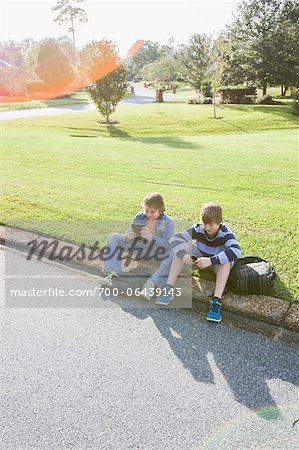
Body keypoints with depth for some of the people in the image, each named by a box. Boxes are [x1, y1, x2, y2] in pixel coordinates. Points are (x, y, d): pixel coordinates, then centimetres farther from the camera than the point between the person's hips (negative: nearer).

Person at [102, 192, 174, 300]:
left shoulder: (167, 222, -13)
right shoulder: (139, 218, -4)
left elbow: (169, 245, -23)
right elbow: (127, 238, -1)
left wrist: (151, 237, -38)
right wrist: (128, 238, -27)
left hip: (158, 251, -3)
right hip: (140, 247, 4)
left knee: (175, 254, -37)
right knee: (113, 238, -8)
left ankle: (152, 283, -42)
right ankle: (112, 273, -20)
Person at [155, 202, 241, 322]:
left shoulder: (225, 232, -26)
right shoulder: (198, 228, -20)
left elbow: (236, 251, -45)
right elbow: (175, 239, -27)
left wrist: (211, 260, -53)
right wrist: (184, 255, -46)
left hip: (218, 264, -2)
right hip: (200, 259, 3)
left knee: (226, 259, -36)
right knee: (183, 245, -22)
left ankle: (216, 301, -44)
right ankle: (169, 289, -28)